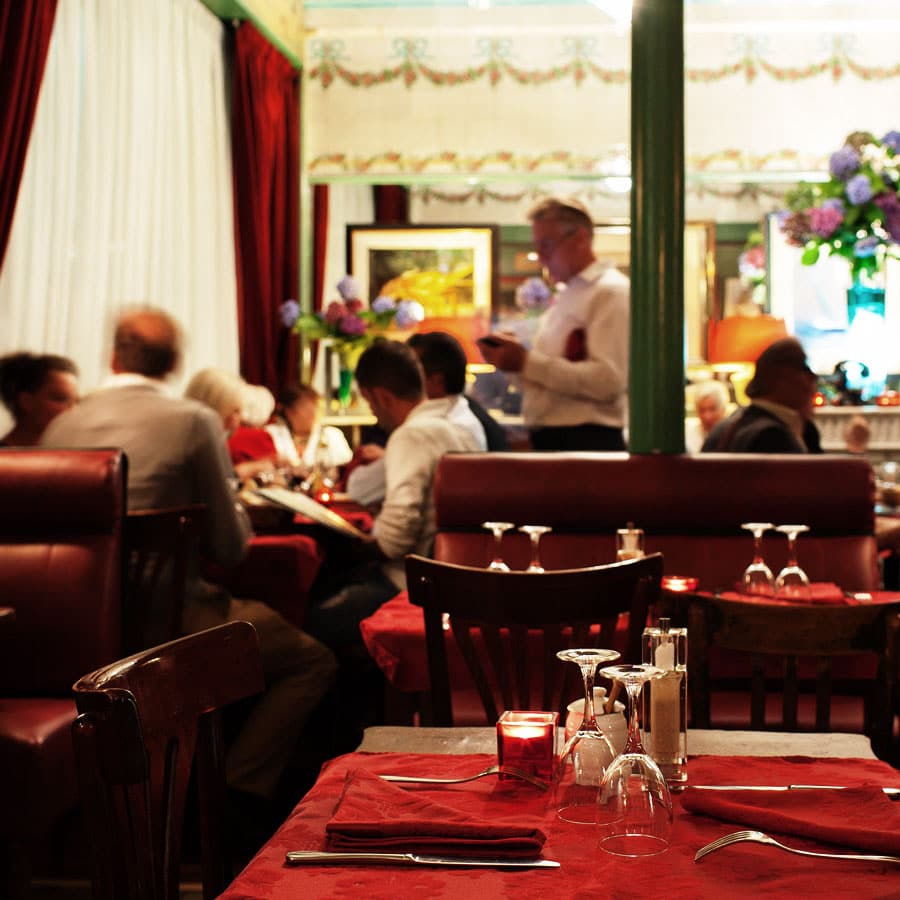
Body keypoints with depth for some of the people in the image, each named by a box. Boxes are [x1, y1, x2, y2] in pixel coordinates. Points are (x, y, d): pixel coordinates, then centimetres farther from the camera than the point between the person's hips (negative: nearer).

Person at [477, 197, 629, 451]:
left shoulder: (611, 292, -8)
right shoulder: (564, 296, 20)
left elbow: (607, 380, -20)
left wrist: (527, 362, -19)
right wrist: (513, 358, 2)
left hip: (587, 442, -8)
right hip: (548, 439, 8)